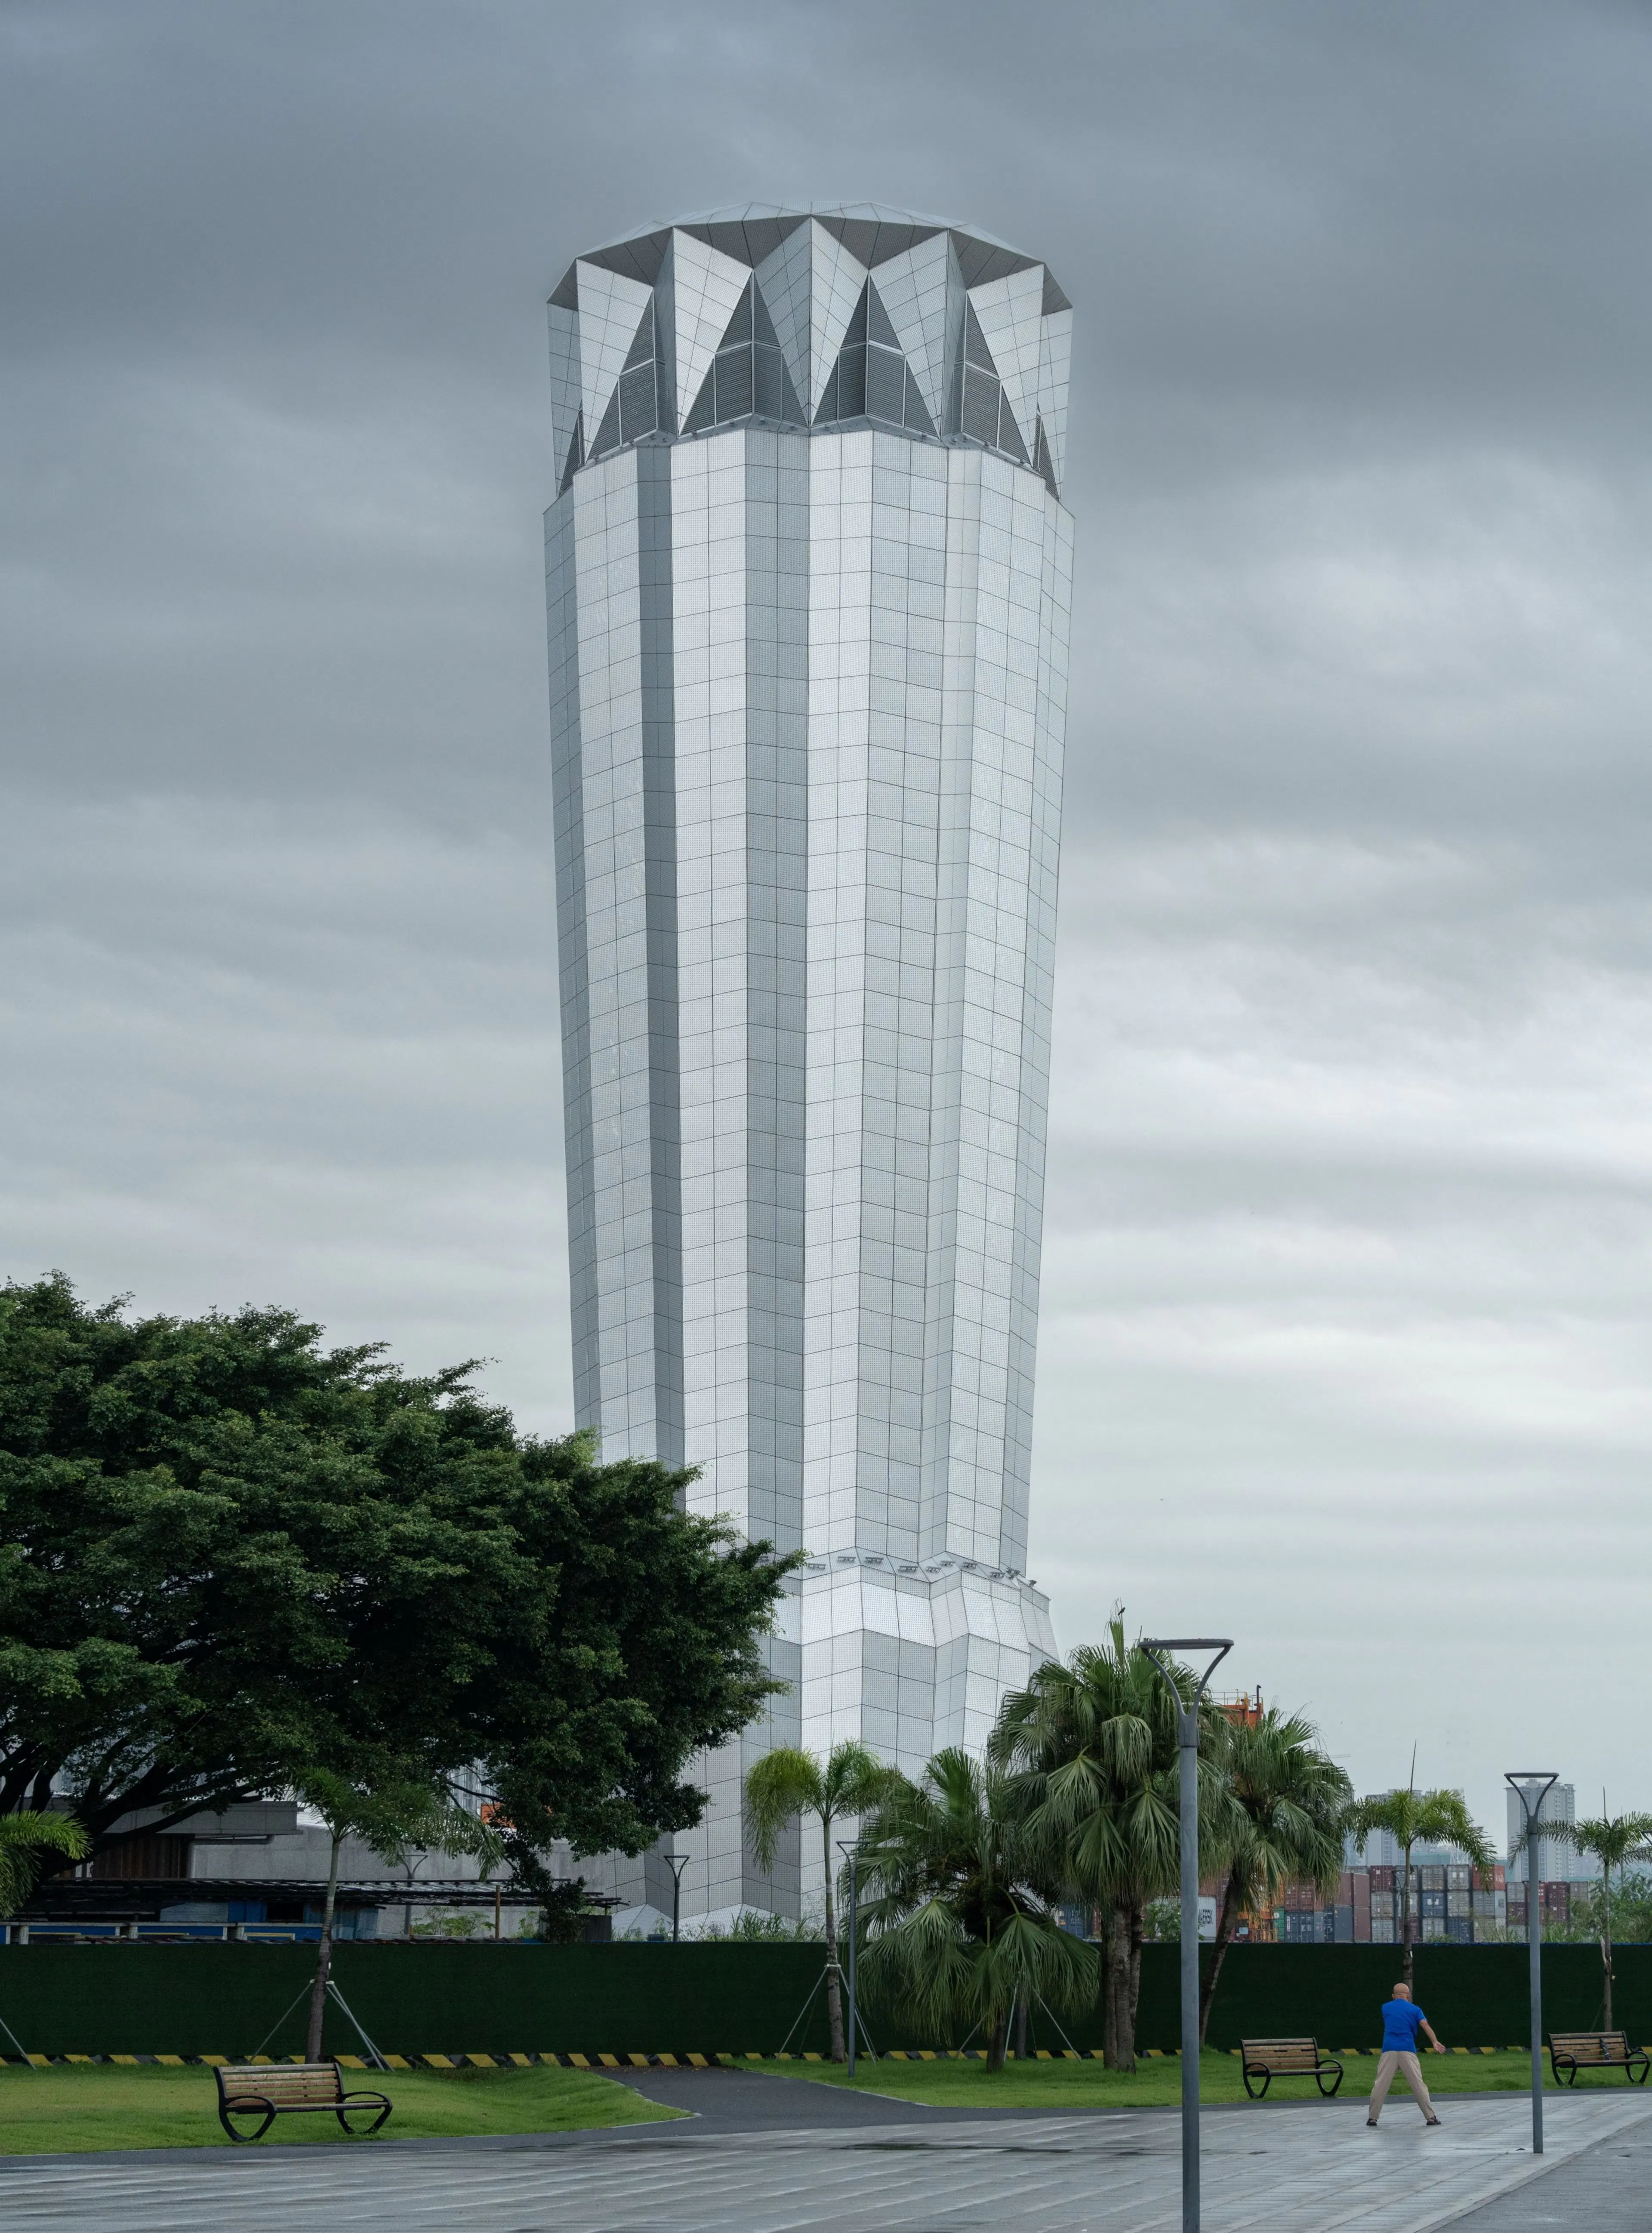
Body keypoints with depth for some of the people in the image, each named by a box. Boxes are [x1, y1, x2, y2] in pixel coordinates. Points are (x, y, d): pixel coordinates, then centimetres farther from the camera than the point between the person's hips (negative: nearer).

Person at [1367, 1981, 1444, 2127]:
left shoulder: (1385, 2008, 18)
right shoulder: (1414, 2009, 10)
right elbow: (1425, 2025, -6)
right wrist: (1435, 2042, -17)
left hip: (1389, 2050, 1)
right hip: (1408, 2050, -1)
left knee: (1381, 2085, 3)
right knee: (1418, 2085, -1)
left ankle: (1372, 2117, 1)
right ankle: (1430, 2117, -2)